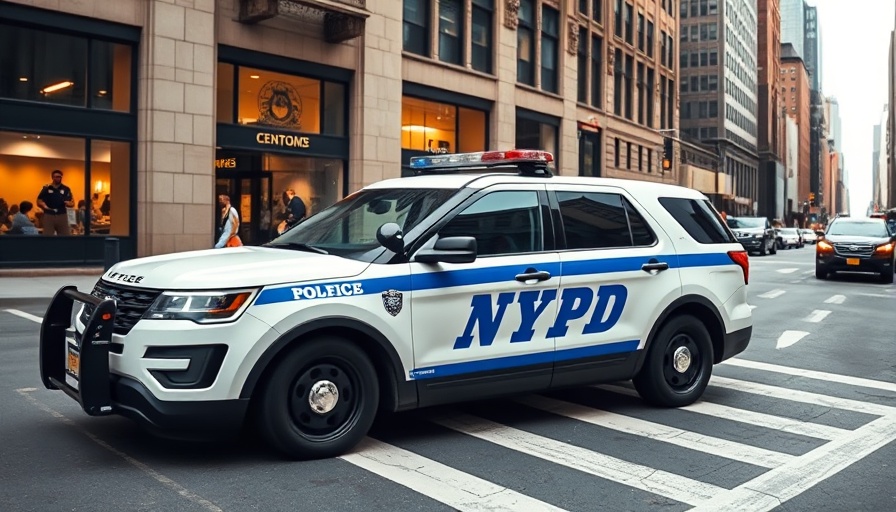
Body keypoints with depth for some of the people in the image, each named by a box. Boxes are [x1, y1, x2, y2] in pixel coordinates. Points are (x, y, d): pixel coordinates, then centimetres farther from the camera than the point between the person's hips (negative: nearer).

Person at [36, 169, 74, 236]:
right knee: (47, 236, 2)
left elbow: (72, 204, 5)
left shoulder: (66, 189, 5)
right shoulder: (46, 188, 3)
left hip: (62, 216, 1)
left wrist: (68, 203, -18)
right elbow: (39, 201, 5)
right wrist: (44, 206, -16)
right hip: (49, 216, -1)